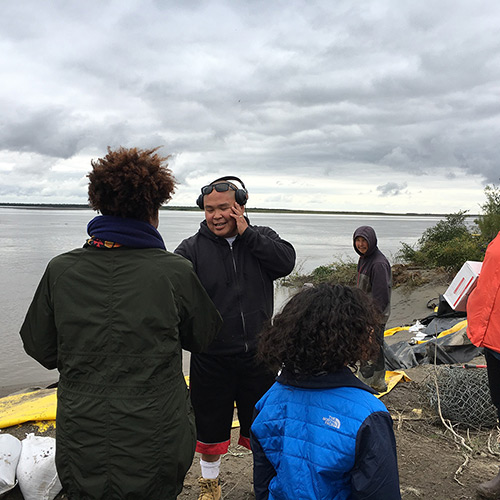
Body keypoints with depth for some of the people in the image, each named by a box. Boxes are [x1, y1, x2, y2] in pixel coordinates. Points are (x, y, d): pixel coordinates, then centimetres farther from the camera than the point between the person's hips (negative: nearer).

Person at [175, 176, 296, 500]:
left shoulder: (261, 238, 0)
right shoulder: (192, 249, -7)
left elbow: (286, 262, -17)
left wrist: (246, 233, -18)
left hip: (258, 356, 1)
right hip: (211, 360, -1)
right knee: (210, 430, 16)